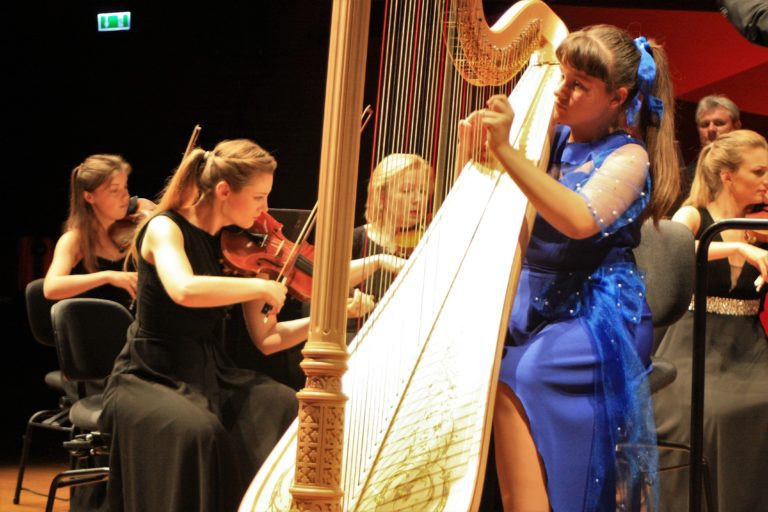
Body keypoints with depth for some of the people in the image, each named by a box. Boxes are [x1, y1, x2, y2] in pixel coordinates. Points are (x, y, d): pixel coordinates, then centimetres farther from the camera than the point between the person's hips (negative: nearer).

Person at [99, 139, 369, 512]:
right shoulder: (165, 228, -12)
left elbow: (266, 339, 4)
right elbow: (184, 290, -36)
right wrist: (263, 287, -27)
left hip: (214, 376, 5)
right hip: (150, 381, -5)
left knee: (292, 412, -20)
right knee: (199, 431, -36)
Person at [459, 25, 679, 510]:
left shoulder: (628, 157, -6)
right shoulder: (553, 139, 12)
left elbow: (580, 220, -26)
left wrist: (507, 151, -30)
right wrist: (474, 149, -5)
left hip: (598, 316, -7)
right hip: (533, 306, 7)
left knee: (514, 382, -28)